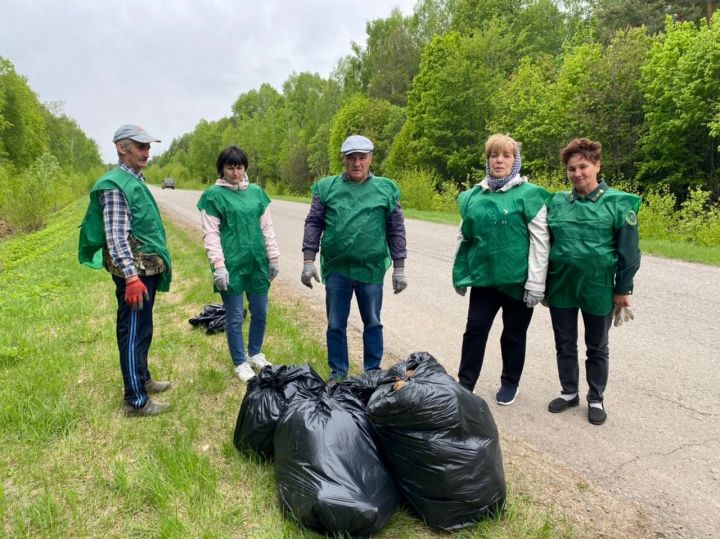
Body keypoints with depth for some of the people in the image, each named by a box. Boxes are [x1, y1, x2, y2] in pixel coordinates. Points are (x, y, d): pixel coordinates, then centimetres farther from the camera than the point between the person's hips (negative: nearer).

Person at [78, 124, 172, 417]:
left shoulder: (136, 180, 15)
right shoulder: (115, 185, -15)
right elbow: (116, 236, -22)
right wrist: (131, 277, -26)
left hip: (146, 270, 10)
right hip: (134, 273, -10)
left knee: (142, 331, 20)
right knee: (133, 334, -1)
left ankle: (142, 379, 35)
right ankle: (136, 401, 8)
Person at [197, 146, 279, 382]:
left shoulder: (256, 192, 9)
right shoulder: (214, 195, -4)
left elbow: (267, 228, 12)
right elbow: (210, 234, -8)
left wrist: (273, 257, 10)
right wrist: (218, 265, -15)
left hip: (257, 262, 5)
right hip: (231, 264, -4)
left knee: (260, 313, 14)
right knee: (235, 317, 6)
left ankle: (255, 354, 35)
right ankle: (240, 363, 22)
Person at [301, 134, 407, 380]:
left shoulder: (386, 189, 1)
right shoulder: (327, 187, 3)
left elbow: (396, 230, 3)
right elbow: (313, 224, 4)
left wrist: (399, 268, 1)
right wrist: (308, 261, -2)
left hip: (371, 269, 0)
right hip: (336, 269, 1)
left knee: (373, 324, 12)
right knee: (335, 325, 11)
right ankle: (338, 374, 27)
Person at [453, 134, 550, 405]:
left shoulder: (529, 194, -8)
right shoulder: (474, 196, 5)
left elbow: (540, 241, -10)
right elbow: (465, 238, 13)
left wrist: (536, 283, -13)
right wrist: (460, 275, 12)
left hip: (518, 279, -3)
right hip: (484, 277, 3)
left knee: (514, 333, 12)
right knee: (475, 329, 6)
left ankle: (510, 383, 31)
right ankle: (464, 384, 18)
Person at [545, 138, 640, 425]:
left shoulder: (618, 203, -8)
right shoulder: (557, 203, 0)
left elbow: (628, 250, -4)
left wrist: (623, 289, -5)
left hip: (598, 288, -2)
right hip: (560, 287, 3)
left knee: (597, 348, 14)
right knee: (565, 345, 15)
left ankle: (596, 399, 32)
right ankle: (569, 392, 34)